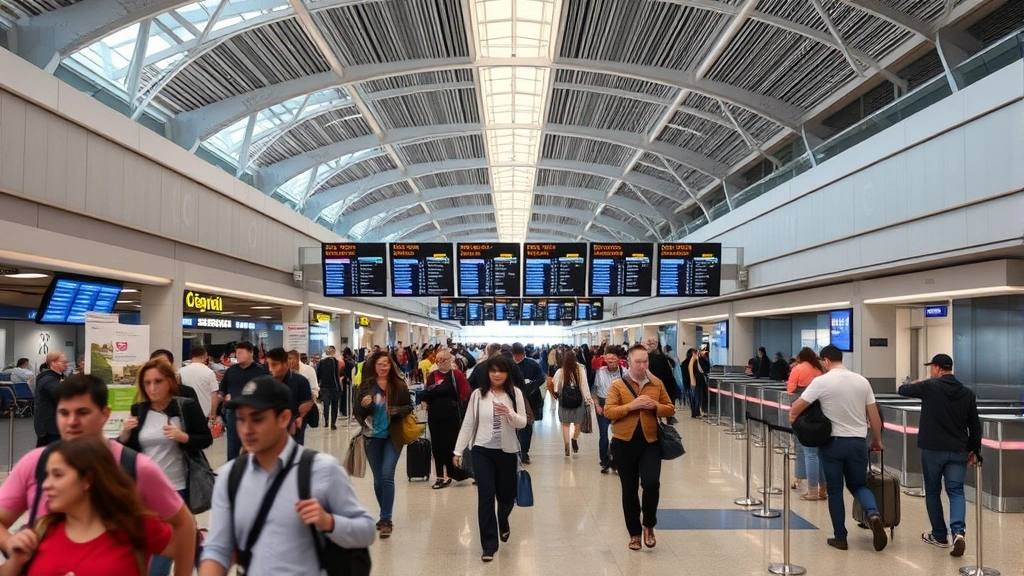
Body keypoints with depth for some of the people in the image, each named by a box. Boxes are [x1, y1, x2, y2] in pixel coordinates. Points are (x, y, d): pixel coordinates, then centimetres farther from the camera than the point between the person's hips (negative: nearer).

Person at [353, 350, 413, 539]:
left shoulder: (400, 385, -4)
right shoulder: (366, 385, -2)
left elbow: (409, 407, 4)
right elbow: (357, 411, 1)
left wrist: (397, 411, -16)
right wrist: (363, 405, -20)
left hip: (393, 436, -2)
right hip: (372, 437, 2)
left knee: (387, 476, -12)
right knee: (378, 478, 11)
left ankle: (386, 519, -6)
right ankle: (385, 516, 27)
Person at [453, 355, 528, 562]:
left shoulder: (515, 393, -4)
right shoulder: (478, 394, -3)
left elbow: (523, 423, -6)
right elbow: (468, 424, 1)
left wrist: (508, 413, -25)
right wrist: (458, 450, 0)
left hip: (507, 451, 1)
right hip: (482, 451, 0)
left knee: (506, 495, 13)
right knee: (485, 497, -3)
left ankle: (503, 521, 48)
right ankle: (489, 545, 8)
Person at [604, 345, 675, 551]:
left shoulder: (657, 383, 5)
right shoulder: (617, 385, -3)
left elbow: (670, 409, 10)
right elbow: (608, 412, -10)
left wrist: (655, 406, -10)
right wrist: (631, 406, -22)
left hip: (650, 442, 1)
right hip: (624, 443, -1)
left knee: (651, 483, -15)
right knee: (629, 489, 8)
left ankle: (649, 525, 10)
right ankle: (634, 533, 22)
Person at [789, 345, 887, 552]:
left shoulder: (821, 381, -10)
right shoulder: (862, 381, 2)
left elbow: (795, 408, -8)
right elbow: (874, 414, 6)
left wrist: (793, 417, 14)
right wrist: (877, 439, 18)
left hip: (832, 442, -3)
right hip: (857, 442, 3)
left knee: (835, 491, 8)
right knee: (859, 485, 18)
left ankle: (840, 538, 12)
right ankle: (873, 514, -11)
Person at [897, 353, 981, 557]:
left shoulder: (930, 387, -8)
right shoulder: (968, 393, 5)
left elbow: (902, 390, 7)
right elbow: (975, 425, 7)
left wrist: (915, 384, 27)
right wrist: (975, 451, 15)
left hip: (932, 449, -3)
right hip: (958, 451, 3)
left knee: (933, 492, 11)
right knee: (956, 491, 6)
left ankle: (939, 536, 18)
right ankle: (959, 531, -16)